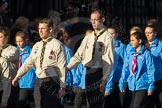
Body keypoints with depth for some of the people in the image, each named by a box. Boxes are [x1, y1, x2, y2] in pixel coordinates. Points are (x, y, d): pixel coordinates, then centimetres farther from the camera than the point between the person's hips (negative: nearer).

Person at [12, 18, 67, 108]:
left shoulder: (56, 45, -6)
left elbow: (62, 67, -9)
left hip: (52, 83, -6)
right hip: (39, 82, 6)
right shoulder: (37, 46, 13)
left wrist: (62, 87, -13)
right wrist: (17, 76, 2)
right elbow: (29, 63, 13)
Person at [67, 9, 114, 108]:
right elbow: (78, 56, 11)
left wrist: (104, 80, -18)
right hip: (88, 73, 6)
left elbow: (109, 61, -12)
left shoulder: (107, 37, -7)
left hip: (99, 73, -6)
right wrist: (67, 68, -3)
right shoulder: (88, 38, 13)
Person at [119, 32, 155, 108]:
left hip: (142, 85, -6)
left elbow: (151, 70, -8)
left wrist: (151, 86, -11)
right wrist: (122, 83, 7)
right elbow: (125, 69, 9)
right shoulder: (131, 54, 7)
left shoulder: (146, 54, -8)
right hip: (133, 85, 6)